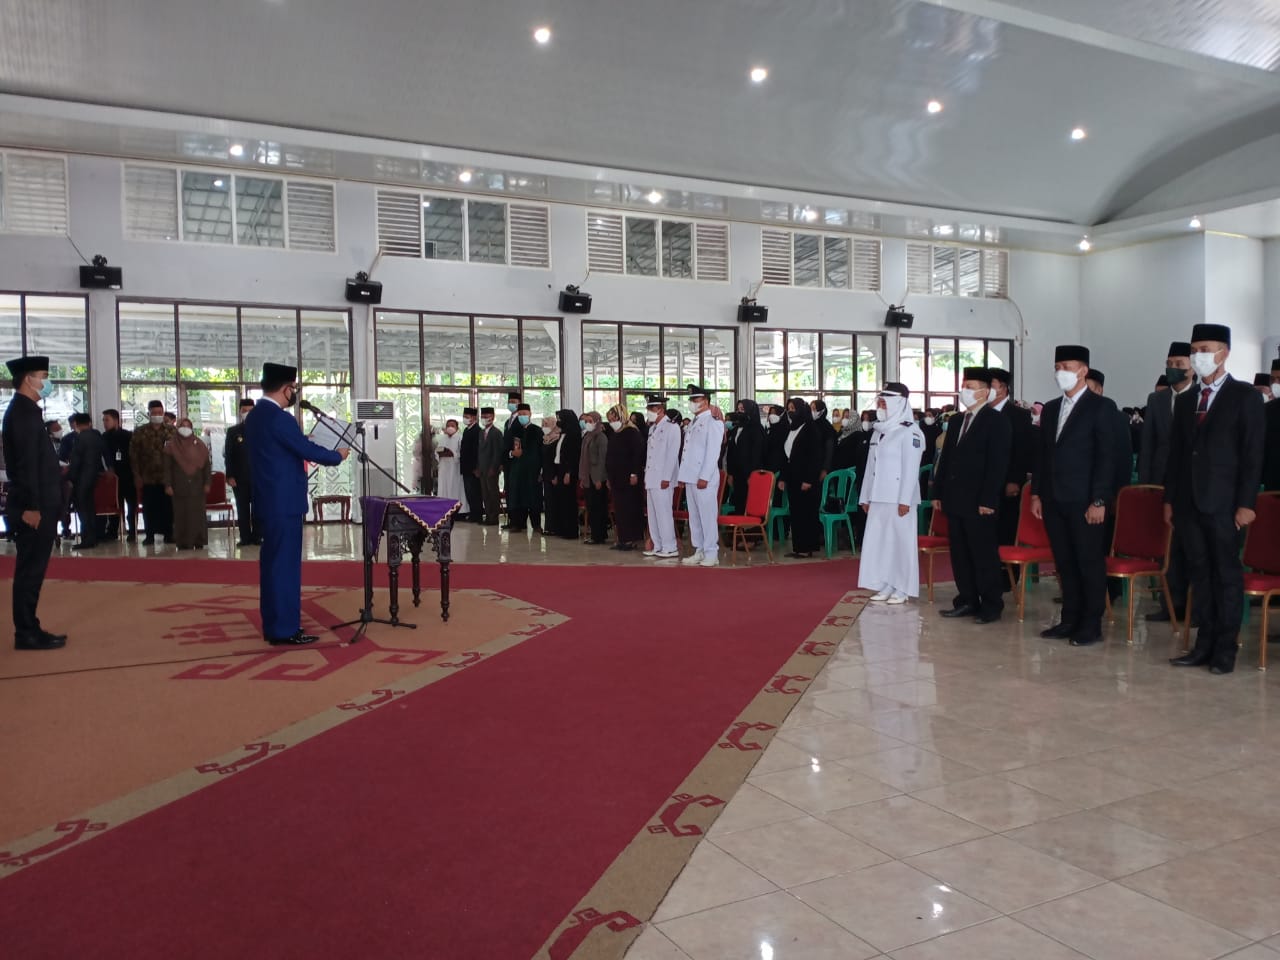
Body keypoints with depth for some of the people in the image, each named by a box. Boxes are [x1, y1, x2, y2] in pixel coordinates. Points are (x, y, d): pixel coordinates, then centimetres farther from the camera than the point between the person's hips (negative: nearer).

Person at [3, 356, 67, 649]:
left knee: (31, 570, 13)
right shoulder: (22, 412, -14)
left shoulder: (25, 411, 17)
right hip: (34, 508, -10)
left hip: (39, 505, 10)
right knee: (31, 570, -5)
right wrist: (31, 506, -24)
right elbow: (26, 463, -21)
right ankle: (27, 634, 0)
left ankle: (29, 630, 19)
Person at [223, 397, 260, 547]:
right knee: (242, 508, 3)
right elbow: (228, 455, 4)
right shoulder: (233, 431, 7)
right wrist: (229, 476, -5)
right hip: (239, 477, 0)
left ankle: (257, 537, 8)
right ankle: (245, 537, 8)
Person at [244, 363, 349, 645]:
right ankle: (285, 630, -1)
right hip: (284, 502, -10)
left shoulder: (254, 416, 13)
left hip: (269, 500, 10)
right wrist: (338, 456, 0)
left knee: (272, 561, 13)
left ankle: (274, 625, 20)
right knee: (285, 563, -5)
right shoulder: (279, 418, -18)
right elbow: (308, 449, -16)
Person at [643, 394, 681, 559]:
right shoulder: (652, 428, 18)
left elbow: (672, 455, -14)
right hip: (651, 478, 9)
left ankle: (670, 548, -3)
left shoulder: (671, 427, -8)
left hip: (663, 479, -9)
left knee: (664, 513, -8)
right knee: (653, 514, 10)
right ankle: (658, 546, 17)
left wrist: (666, 478, -18)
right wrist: (646, 477, 14)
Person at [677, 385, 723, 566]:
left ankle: (711, 554, -2)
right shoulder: (693, 422, 19)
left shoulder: (712, 422, -7)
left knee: (708, 515, -6)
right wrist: (682, 475, 15)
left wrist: (704, 477, -18)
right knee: (694, 516, 10)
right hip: (690, 477, 8)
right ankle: (699, 551, 16)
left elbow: (713, 452, -14)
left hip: (704, 478, -8)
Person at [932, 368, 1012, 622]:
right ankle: (967, 601, 20)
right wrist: (938, 493, 12)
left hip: (979, 503, -7)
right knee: (960, 555, 11)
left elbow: (997, 464, -13)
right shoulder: (957, 422, 16)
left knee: (984, 555, -1)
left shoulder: (997, 421, -7)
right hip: (955, 500, 7)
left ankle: (991, 605, 8)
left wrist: (987, 500, -18)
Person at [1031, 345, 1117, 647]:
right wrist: (1036, 493, 11)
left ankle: (1091, 625, 11)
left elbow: (1106, 457, -9)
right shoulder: (1050, 408, 15)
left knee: (1090, 563, 2)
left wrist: (1099, 500, -14)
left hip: (1084, 501, -6)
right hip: (1054, 501, 6)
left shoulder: (1101, 407, -4)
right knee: (1065, 563, 11)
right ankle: (1070, 620, 20)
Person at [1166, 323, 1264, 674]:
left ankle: (1225, 650, 9)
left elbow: (1252, 454, -7)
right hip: (1189, 503, 5)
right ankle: (1204, 645, 16)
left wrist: (1246, 503, -13)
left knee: (1227, 575, 2)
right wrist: (1170, 498, 9)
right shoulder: (1185, 400, 14)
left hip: (1223, 504, -5)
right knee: (1201, 575, 9)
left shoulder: (1245, 396, -2)